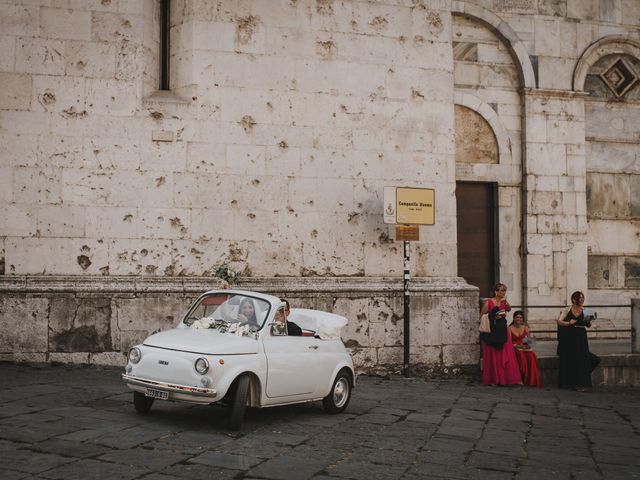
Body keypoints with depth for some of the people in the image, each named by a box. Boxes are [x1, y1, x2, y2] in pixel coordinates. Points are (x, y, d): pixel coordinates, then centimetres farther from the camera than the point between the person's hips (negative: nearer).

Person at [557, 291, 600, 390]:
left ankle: (580, 383, 7)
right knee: (569, 360, 0)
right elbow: (559, 322, -3)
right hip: (569, 338, -2)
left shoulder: (584, 311, 6)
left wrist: (588, 321, -23)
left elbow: (589, 325, -2)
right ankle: (569, 383, 8)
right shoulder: (567, 310, 1)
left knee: (581, 359, -1)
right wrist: (569, 323, -17)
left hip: (581, 338, 2)